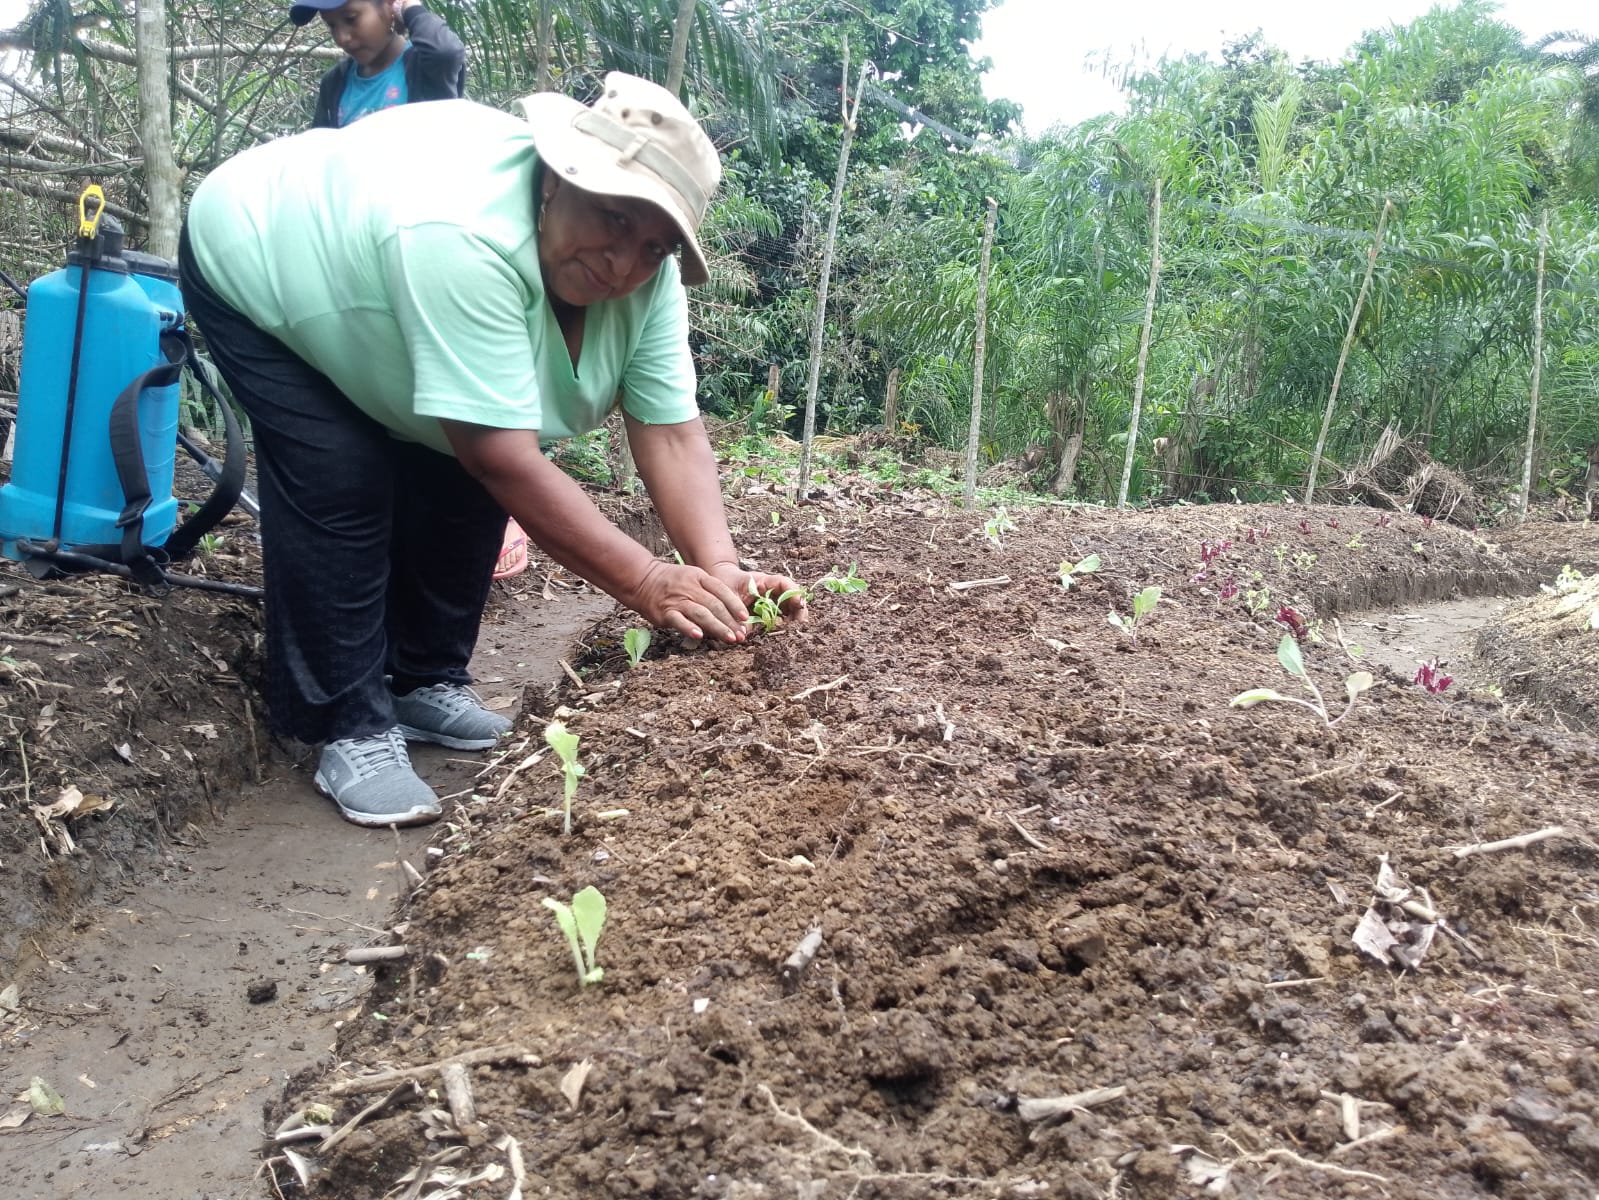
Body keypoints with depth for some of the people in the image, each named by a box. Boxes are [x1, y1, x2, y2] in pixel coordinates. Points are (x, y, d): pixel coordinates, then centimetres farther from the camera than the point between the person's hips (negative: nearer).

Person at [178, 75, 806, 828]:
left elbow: (671, 432, -23)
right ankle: (349, 732, -4)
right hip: (255, 263, -6)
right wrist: (646, 583, -41)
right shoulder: (464, 237, -43)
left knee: (463, 479, -1)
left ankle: (424, 684, 17)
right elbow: (505, 462, -43)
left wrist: (720, 573, -36)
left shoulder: (646, 273, -21)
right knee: (343, 485, -18)